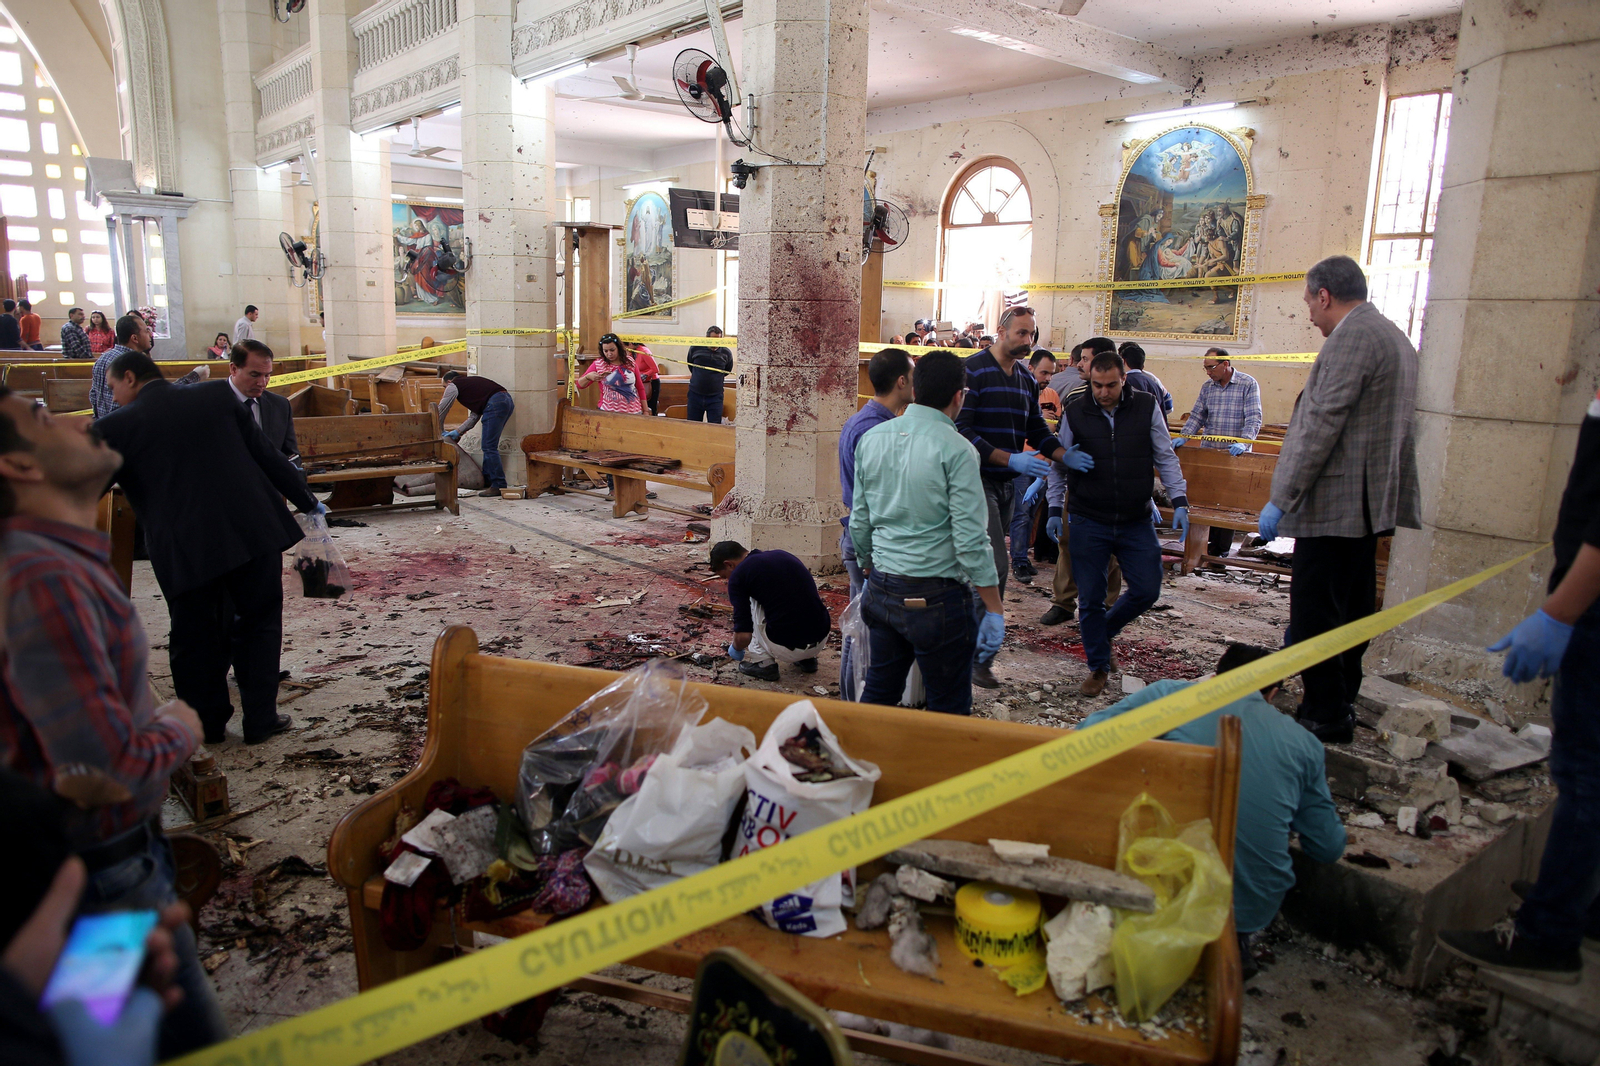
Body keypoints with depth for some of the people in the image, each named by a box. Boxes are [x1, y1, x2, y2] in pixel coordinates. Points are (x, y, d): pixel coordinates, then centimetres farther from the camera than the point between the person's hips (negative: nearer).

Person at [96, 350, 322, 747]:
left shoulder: (117, 426, -1)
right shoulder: (218, 395, 5)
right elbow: (266, 455, 8)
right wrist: (306, 501, 18)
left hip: (183, 549, -2)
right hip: (252, 531, 2)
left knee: (194, 639, 13)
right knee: (257, 625, 14)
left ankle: (207, 723, 25)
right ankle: (260, 718, 18)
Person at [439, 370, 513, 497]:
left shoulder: (453, 386, 14)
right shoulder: (470, 382, 37)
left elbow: (441, 411, 20)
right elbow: (475, 416, 34)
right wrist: (458, 432, 35)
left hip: (495, 404, -9)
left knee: (489, 447, -6)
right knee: (489, 447, 16)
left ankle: (499, 486, -8)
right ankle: (487, 481, 21)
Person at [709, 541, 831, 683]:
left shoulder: (738, 575, -4)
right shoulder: (781, 555, 16)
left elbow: (743, 636, -9)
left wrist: (736, 649, 14)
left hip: (786, 649, -7)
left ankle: (764, 663, 13)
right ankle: (807, 659, 25)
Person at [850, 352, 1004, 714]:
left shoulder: (871, 439, 5)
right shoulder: (956, 450, -13)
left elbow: (859, 524, 11)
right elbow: (971, 540, -15)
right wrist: (994, 609, -8)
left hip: (881, 589, 6)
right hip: (936, 597, -6)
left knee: (878, 692, 18)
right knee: (948, 710, 6)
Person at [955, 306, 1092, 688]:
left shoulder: (1026, 381, 15)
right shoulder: (972, 371, -10)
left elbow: (1038, 430, 17)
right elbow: (962, 430, -18)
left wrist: (1065, 454, -4)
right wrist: (1011, 459, -25)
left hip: (1008, 485, 8)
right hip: (978, 480, -8)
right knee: (995, 567, -14)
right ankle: (980, 656, -5)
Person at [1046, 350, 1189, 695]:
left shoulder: (1146, 407, -1)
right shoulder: (1074, 413, -2)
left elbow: (1165, 459, 6)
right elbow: (1058, 466, 7)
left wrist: (1179, 501, -3)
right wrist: (1054, 509, 0)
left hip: (1137, 521, 1)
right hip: (1088, 522, -1)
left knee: (1147, 590, 2)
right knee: (1091, 598, 2)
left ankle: (1104, 629, 31)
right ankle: (1099, 667, 18)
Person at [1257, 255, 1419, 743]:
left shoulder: (1351, 338, -15)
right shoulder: (1393, 336, 17)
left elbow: (1321, 425, -21)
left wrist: (1282, 498, -19)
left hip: (1335, 503, -10)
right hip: (1369, 500, 11)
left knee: (1314, 615, -3)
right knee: (1351, 608, 16)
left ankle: (1325, 718, 4)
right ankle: (1340, 707, 27)